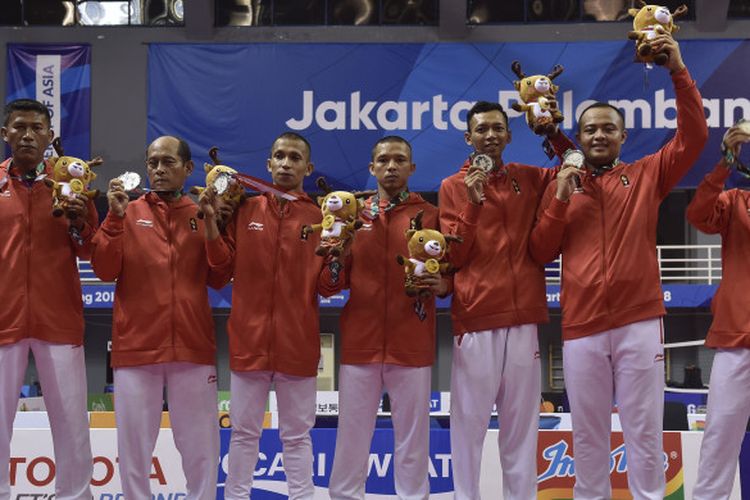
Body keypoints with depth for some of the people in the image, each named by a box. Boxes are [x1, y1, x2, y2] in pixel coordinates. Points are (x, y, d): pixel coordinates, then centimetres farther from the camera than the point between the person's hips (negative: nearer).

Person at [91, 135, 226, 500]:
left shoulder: (203, 215, 10)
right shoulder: (128, 213, 6)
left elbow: (218, 279, 5)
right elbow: (104, 270, -3)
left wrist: (211, 229, -8)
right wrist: (115, 217, -12)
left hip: (192, 347, 1)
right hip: (136, 346, -1)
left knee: (200, 446, 5)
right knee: (134, 444, 5)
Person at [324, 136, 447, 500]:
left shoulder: (431, 215, 6)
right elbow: (334, 284, 8)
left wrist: (442, 285, -12)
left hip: (413, 345, -1)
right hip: (360, 342, 1)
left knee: (412, 439, 3)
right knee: (352, 436, 4)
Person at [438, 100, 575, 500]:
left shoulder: (530, 179, 12)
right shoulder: (453, 187, 5)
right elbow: (453, 256, 0)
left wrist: (554, 134, 3)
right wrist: (473, 205, -12)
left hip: (523, 317, 3)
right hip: (475, 317, -2)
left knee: (521, 421, 5)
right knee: (469, 420, -4)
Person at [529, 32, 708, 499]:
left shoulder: (647, 175, 8)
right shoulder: (561, 186, 11)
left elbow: (694, 137, -4)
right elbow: (541, 252, 7)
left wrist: (679, 72, -11)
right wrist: (561, 199, -5)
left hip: (639, 323, -1)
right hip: (581, 327, 2)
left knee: (644, 429, 2)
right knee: (588, 431, 8)